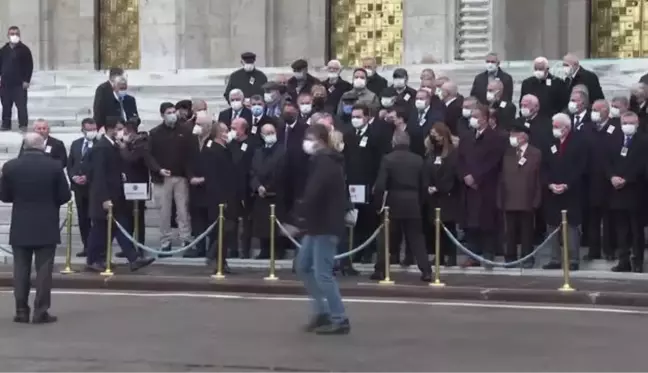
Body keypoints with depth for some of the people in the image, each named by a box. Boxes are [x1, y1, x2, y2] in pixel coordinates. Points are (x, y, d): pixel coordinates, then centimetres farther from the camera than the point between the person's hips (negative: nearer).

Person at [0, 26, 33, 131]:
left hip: (19, 84, -4)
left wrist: (27, 80, -9)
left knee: (21, 105, -8)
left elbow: (30, 66, -3)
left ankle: (23, 125, -6)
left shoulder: (24, 49, 0)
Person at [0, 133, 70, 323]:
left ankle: (21, 311, 9)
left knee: (21, 270, 8)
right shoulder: (54, 166, -8)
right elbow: (65, 196, -5)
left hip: (20, 227, 2)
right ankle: (41, 312, 0)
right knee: (43, 269, 1)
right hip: (47, 226, -2)